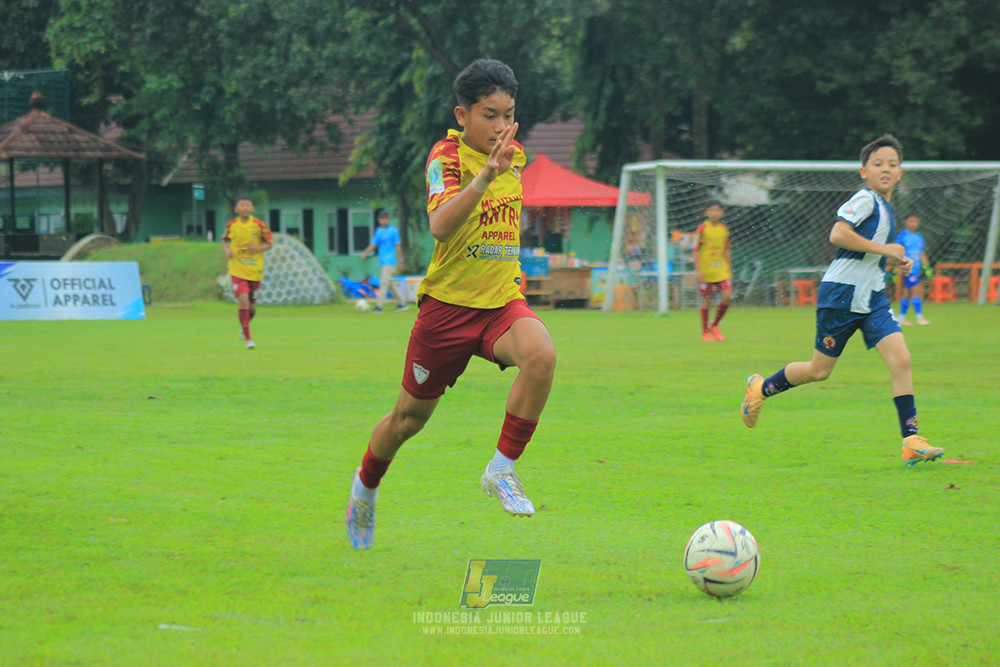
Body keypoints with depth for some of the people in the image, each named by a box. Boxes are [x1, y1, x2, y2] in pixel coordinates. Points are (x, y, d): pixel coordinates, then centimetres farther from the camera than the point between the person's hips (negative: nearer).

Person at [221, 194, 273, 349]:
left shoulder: (259, 225, -5)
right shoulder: (231, 225, -2)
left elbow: (269, 243, 2)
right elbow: (225, 239, 17)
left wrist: (258, 248, -18)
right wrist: (227, 250, -4)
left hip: (255, 270, 1)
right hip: (238, 270, -1)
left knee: (252, 306, 9)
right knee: (243, 301, -17)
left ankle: (243, 328, 42)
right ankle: (248, 339, -10)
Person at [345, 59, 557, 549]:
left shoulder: (514, 155, 6)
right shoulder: (446, 156, -14)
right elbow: (440, 225, -34)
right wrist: (485, 175, -44)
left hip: (503, 300, 4)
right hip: (448, 305, -4)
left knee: (541, 354, -30)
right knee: (411, 416, 10)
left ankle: (502, 469, -18)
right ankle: (366, 484, 41)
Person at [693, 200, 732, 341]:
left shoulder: (724, 229, 8)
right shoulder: (702, 229, -6)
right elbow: (695, 251, -6)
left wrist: (729, 269, 16)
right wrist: (698, 270, -13)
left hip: (721, 271, 4)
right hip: (706, 270, -4)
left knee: (727, 297, -8)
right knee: (706, 300, 0)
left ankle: (714, 326, 12)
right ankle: (705, 333, 12)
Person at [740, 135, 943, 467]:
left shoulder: (886, 208, 15)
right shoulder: (865, 200, -12)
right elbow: (838, 234, -26)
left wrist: (895, 261, 10)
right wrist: (883, 249, -22)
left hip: (872, 297, 7)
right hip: (840, 294, -7)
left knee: (901, 359, -11)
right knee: (819, 370, 5)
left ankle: (911, 441, -12)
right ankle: (760, 388, 31)